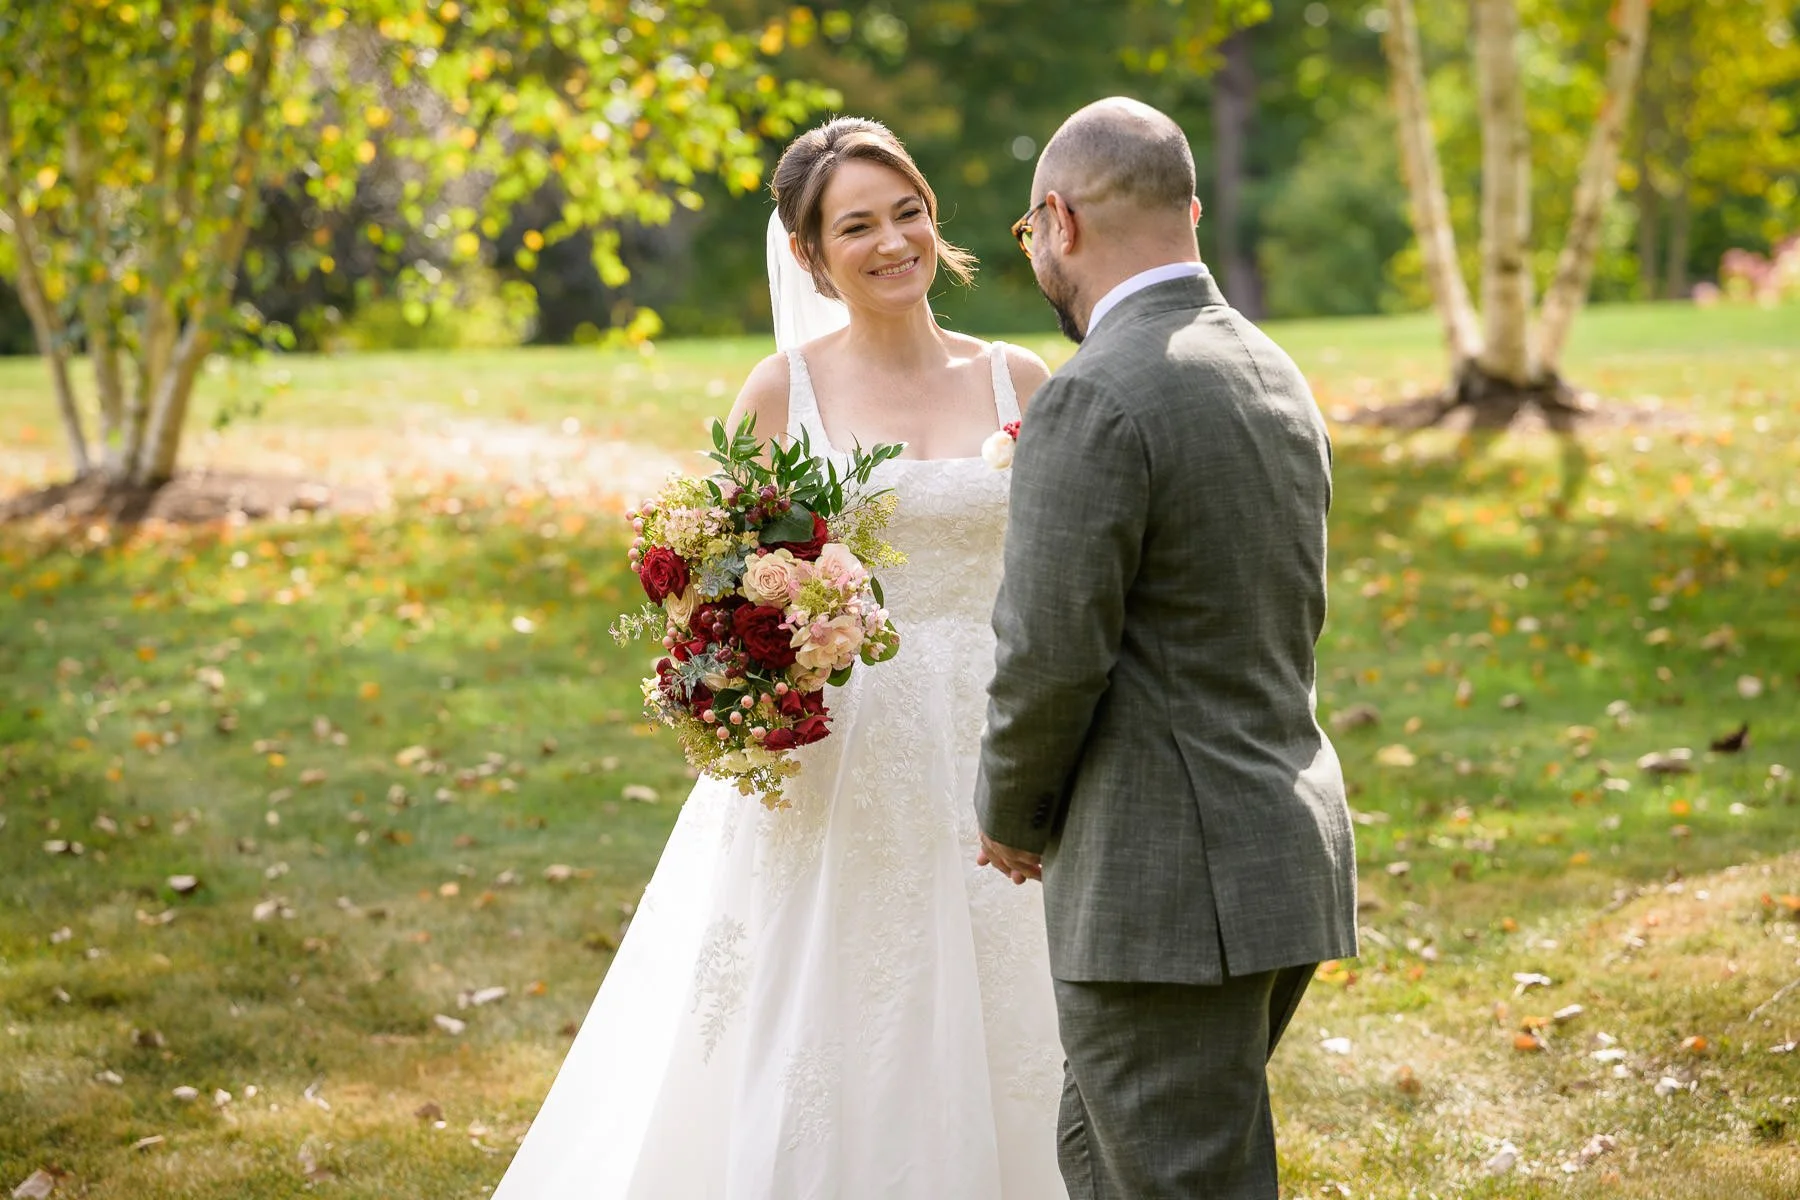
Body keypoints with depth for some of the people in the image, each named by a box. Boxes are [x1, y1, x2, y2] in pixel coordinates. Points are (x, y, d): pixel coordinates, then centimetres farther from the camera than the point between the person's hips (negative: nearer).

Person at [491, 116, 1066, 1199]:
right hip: (839, 775, -2)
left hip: (986, 773, 2)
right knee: (817, 1076, -1)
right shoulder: (784, 392, -1)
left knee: (986, 1060, 8)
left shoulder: (1017, 382, 5)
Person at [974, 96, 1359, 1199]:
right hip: (1291, 849, 9)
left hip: (1169, 881, -9)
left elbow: (1052, 656, -19)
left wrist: (1013, 816, 0)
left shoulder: (1096, 403, -17)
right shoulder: (1277, 378, 12)